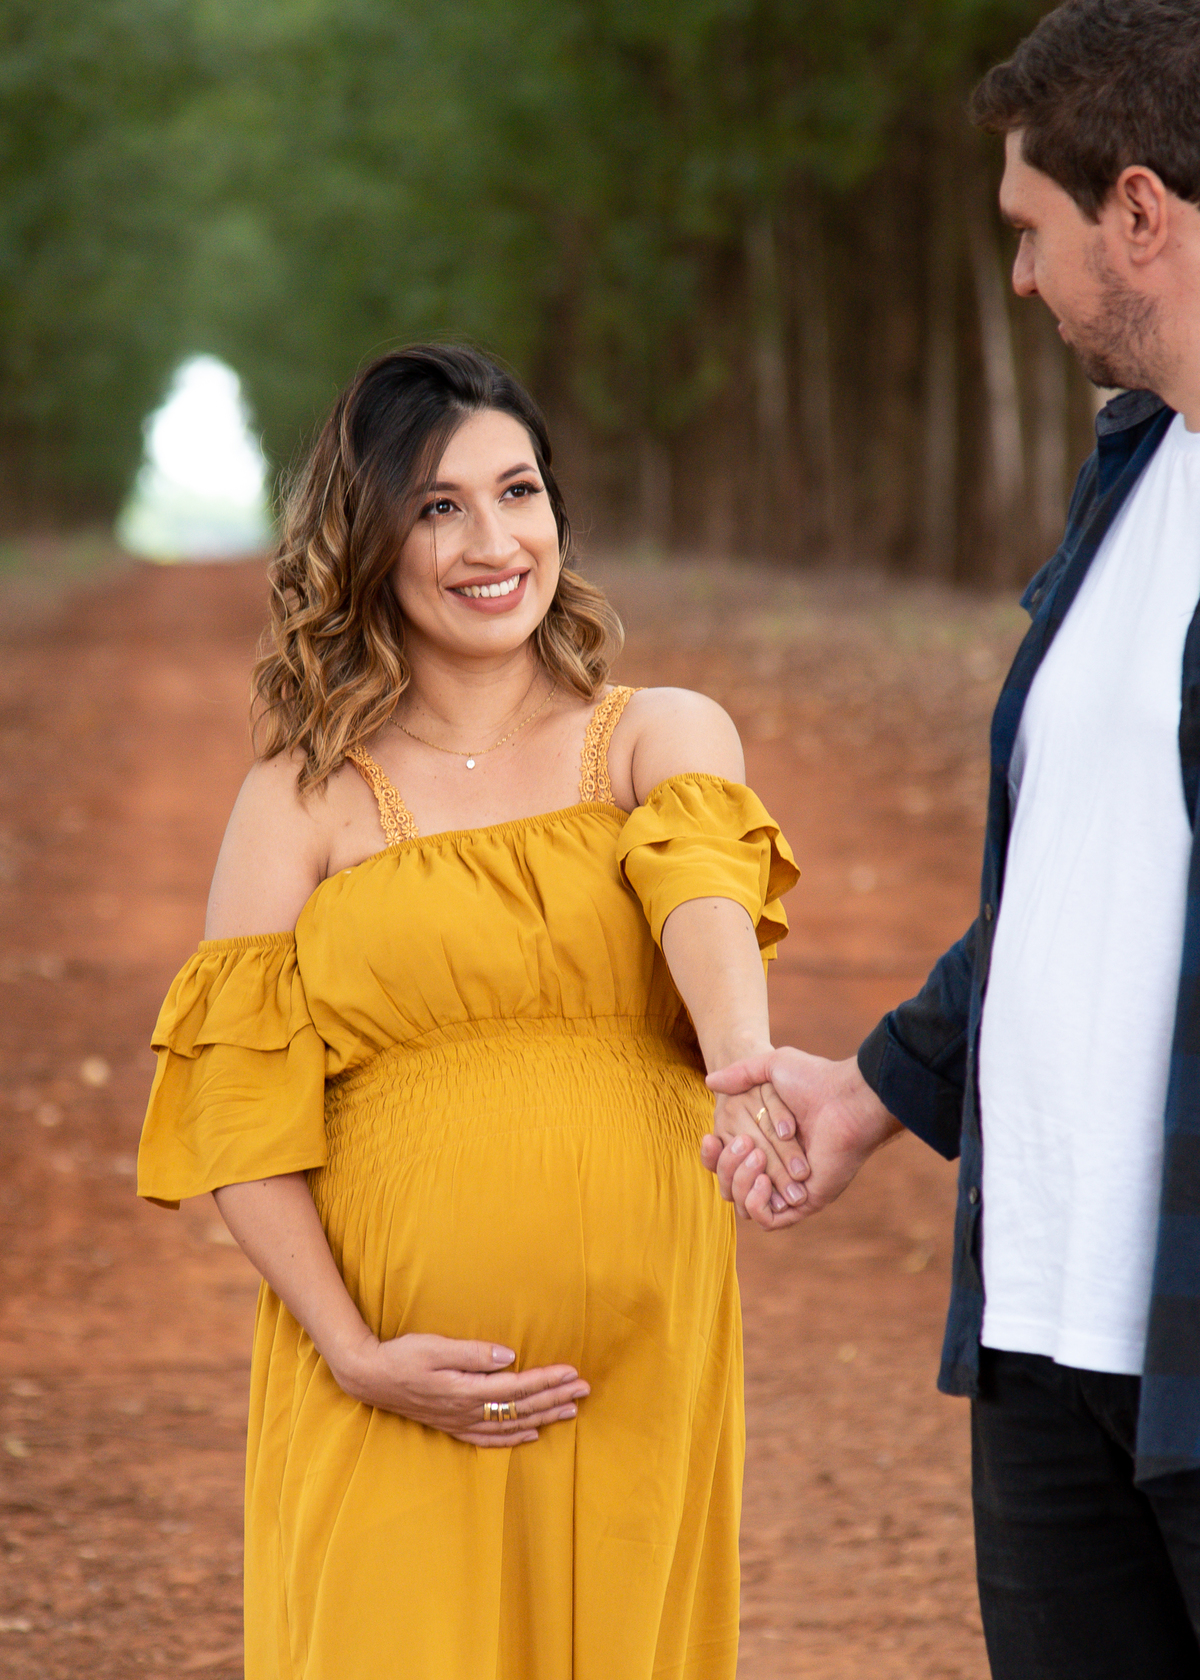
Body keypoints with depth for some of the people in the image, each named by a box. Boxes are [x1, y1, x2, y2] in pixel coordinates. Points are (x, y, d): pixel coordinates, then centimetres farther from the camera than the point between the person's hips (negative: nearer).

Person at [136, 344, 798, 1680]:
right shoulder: (303, 799, 3)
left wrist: (746, 1068, -38)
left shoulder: (662, 738, 5)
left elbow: (702, 884, -17)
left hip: (636, 1366, 1)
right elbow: (239, 1111, -1)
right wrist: (355, 1355, -12)